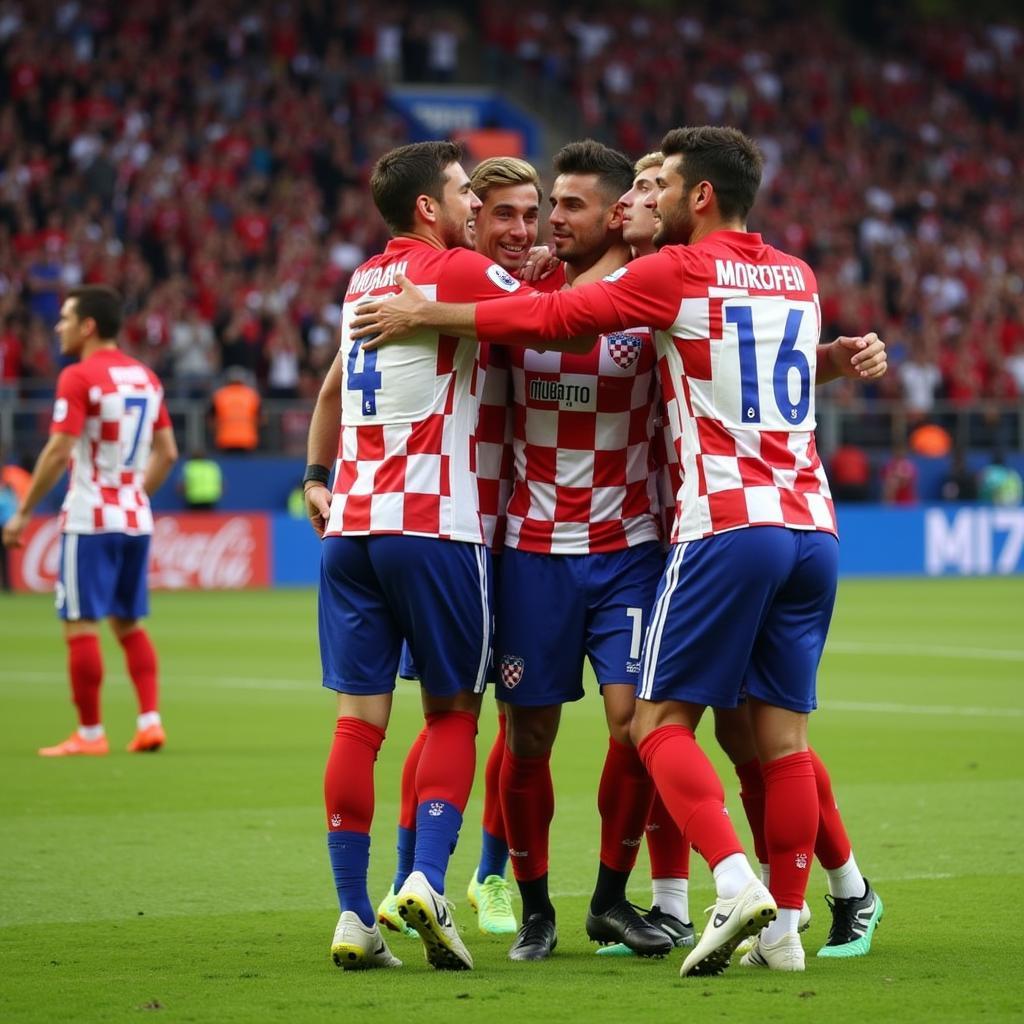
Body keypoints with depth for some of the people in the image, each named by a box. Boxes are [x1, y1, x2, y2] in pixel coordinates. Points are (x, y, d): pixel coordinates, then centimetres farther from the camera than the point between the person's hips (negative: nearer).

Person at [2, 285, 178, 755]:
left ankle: (90, 732, 0)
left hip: (90, 520, -7)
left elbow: (58, 452, -17)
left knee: (81, 625, -1)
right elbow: (166, 452, 13)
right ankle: (150, 721, 7)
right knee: (129, 624, 15)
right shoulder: (145, 377, 11)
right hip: (135, 519, 7)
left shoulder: (79, 377, -12)